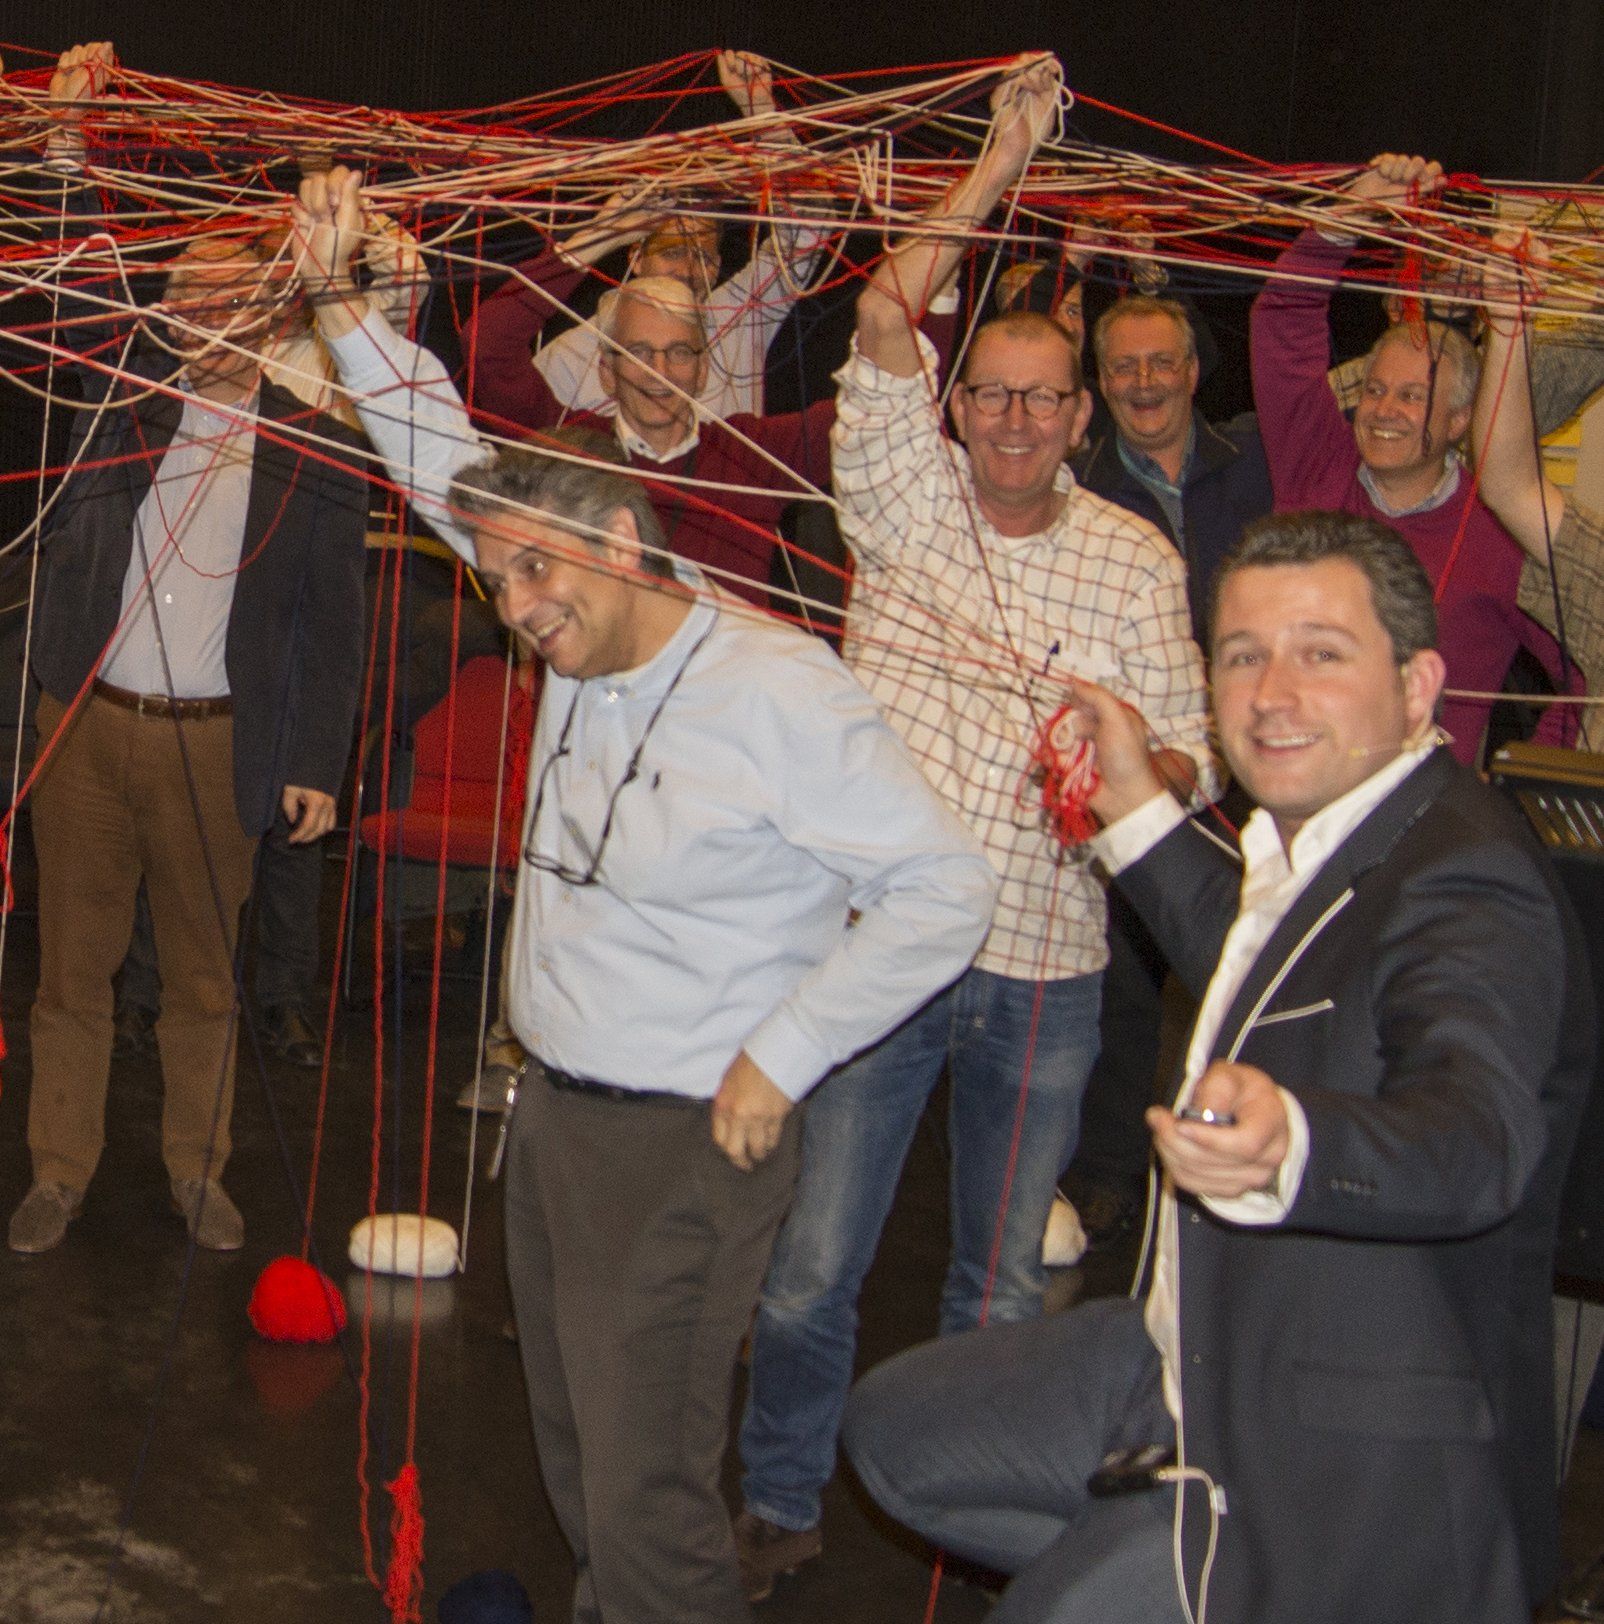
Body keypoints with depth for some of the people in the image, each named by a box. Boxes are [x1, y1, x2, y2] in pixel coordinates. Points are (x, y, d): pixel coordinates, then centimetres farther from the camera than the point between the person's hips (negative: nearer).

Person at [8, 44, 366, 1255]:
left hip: (214, 743, -1)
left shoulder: (316, 445, -1)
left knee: (204, 973, 11)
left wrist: (317, 761, -5)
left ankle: (197, 1168, 29)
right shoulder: (127, 390, 5)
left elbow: (335, 615, -1)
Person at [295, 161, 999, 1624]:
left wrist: (780, 1060, -15)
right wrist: (339, 295, 7)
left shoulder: (775, 691, -18)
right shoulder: (587, 637, 5)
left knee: (645, 1498, -3)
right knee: (572, 1448, 19)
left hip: (686, 1145, -8)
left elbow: (947, 889, -17)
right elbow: (449, 461, 14)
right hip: (555, 1114, 8)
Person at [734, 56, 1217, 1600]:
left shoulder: (1137, 560, 3)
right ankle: (779, 1505, 24)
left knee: (1002, 1278, 15)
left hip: (1044, 968, 2)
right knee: (813, 1261, 3)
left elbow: (1188, 752, 4)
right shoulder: (906, 499, -1)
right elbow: (882, 319, -14)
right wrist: (1001, 162, -14)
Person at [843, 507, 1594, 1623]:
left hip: (1348, 1470, -9)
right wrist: (1141, 814, 21)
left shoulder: (1468, 892, -26)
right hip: (1207, 1362, 10)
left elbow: (1479, 1125, -46)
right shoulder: (1321, 843, 4)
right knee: (897, 1428, 14)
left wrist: (1287, 1145, -66)